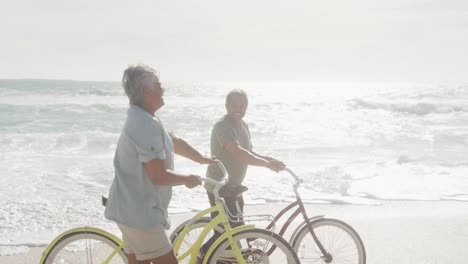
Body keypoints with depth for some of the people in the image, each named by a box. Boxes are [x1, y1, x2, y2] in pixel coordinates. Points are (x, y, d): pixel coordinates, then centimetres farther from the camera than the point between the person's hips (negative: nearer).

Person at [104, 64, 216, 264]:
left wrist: (203, 159, 30)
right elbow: (159, 176, -23)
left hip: (132, 209, 10)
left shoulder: (140, 119, 12)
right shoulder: (147, 125, -22)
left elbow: (175, 142, 24)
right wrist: (188, 179, -7)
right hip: (140, 212, -10)